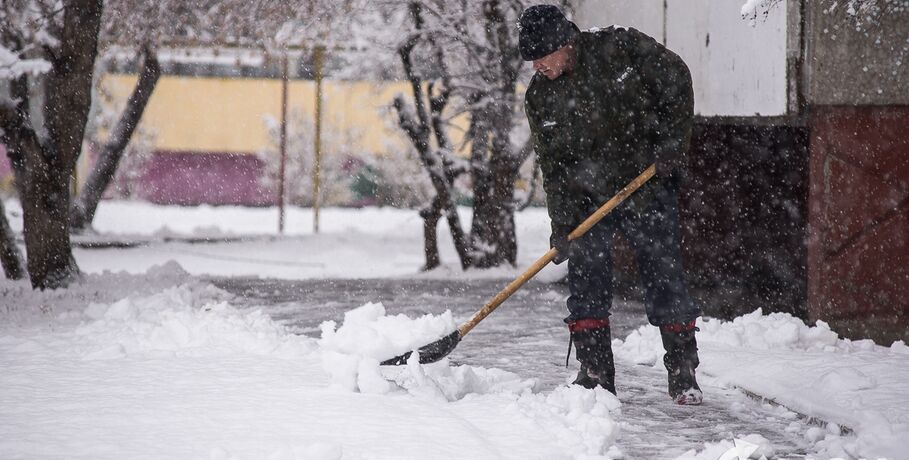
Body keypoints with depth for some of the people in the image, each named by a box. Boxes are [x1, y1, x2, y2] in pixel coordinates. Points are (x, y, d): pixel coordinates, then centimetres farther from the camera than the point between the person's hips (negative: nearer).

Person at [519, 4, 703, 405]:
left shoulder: (620, 48, -14)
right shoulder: (540, 98, -5)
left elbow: (676, 80, -5)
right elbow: (553, 166, -5)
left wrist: (671, 139, -12)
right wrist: (562, 226, -13)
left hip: (650, 188, -2)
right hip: (587, 198, 3)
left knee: (663, 274, -3)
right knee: (585, 277, -6)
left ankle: (683, 373, 5)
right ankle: (595, 374, 3)